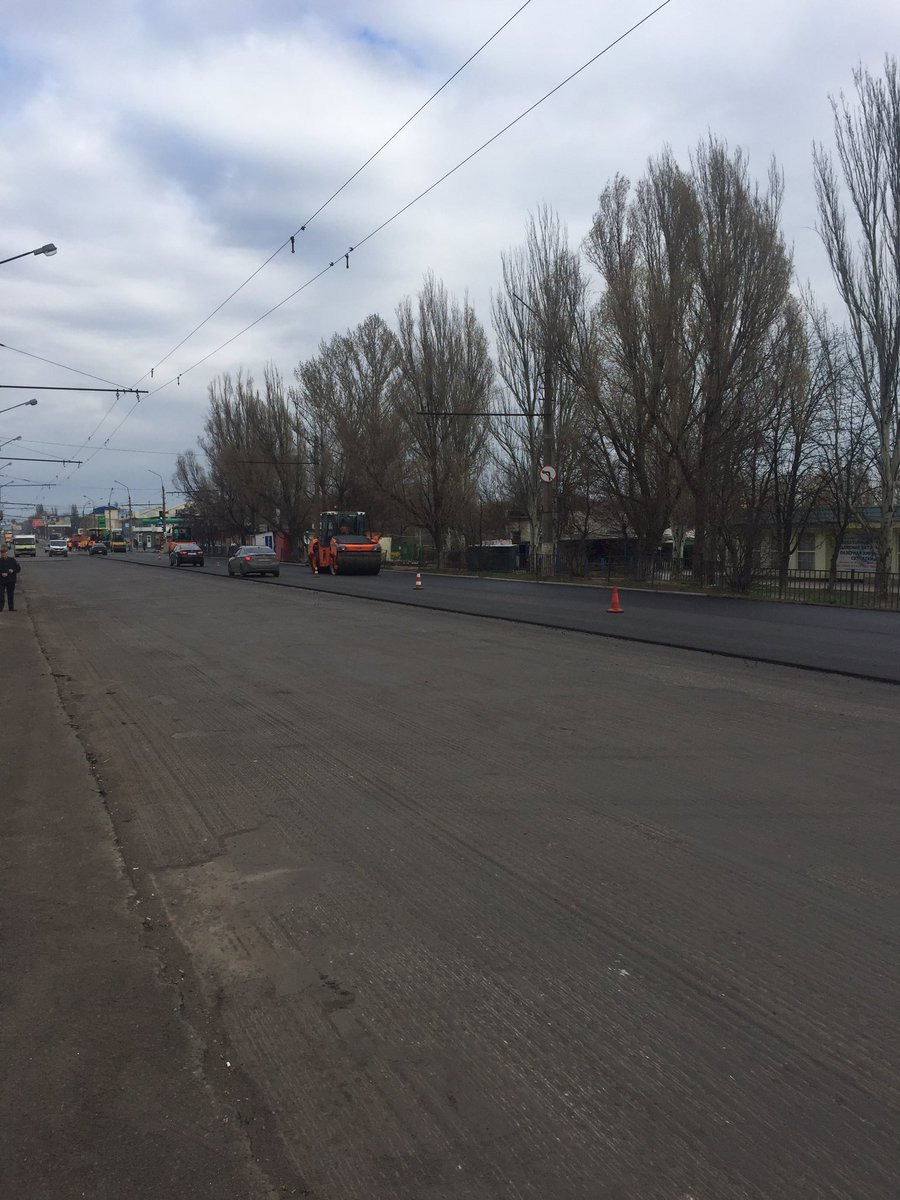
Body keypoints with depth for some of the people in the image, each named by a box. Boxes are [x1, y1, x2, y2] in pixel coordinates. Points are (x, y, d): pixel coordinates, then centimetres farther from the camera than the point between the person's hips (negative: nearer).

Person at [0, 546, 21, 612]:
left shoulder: (12, 560, 1)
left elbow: (18, 569, 5)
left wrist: (13, 571, -13)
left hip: (11, 581, 1)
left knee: (11, 595, 9)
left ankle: (11, 608, 18)